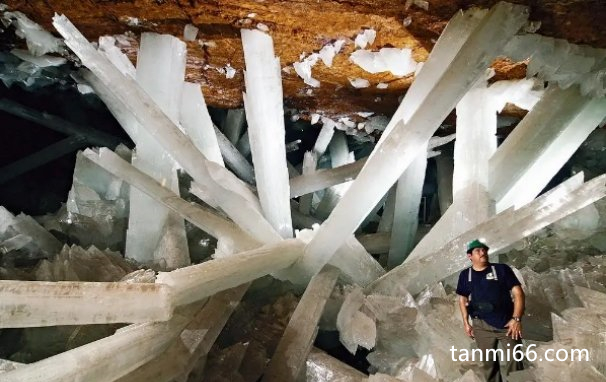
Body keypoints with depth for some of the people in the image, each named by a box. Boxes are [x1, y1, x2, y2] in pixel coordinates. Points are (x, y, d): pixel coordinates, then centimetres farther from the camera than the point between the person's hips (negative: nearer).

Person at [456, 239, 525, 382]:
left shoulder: (502, 269, -2)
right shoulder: (465, 275, 5)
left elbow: (518, 293, -4)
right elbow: (462, 299, 13)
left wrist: (516, 318, -12)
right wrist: (466, 323, 7)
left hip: (507, 323, -2)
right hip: (482, 326, 2)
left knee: (515, 361, 0)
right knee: (488, 363, 11)